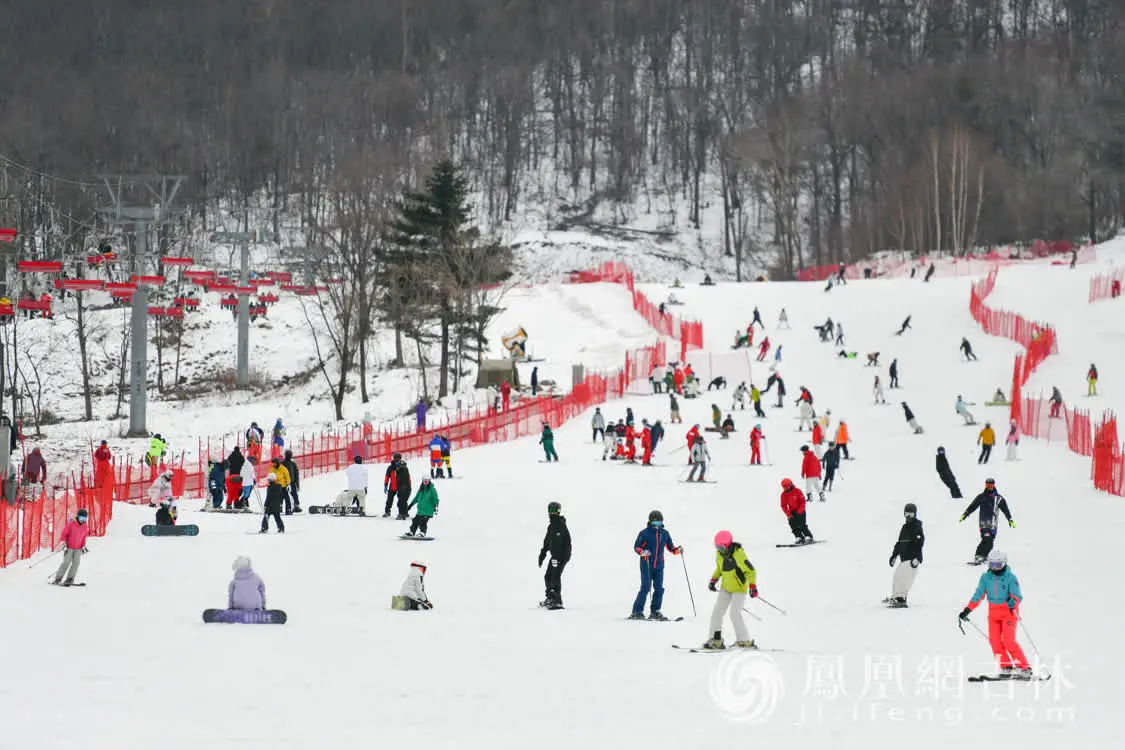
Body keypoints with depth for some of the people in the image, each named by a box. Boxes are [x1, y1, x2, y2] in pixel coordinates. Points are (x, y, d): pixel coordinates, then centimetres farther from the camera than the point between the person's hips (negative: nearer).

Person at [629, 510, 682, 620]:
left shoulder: (664, 533, 8)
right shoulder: (644, 533, -5)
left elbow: (670, 547, 16)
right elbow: (636, 547, -3)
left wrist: (678, 550, -4)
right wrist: (642, 552, -23)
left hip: (659, 565, 5)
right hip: (646, 564, -5)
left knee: (659, 589, 2)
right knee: (646, 587, -12)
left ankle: (655, 612, 11)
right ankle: (637, 611, -8)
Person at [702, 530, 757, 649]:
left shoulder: (738, 555, -24)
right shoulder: (719, 553, -2)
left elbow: (750, 571, -22)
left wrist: (753, 586, -33)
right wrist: (714, 580, 5)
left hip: (739, 588, -7)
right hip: (726, 588, 7)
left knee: (735, 614, -15)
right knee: (717, 612, 1)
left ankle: (744, 641, -5)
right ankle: (716, 640, 6)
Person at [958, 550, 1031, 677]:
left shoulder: (1010, 577, -10)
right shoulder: (986, 577, 3)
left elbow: (1017, 595, -15)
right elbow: (978, 595, 8)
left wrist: (1014, 601, -38)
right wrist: (967, 610, 4)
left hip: (1009, 611, -5)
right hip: (993, 613, 5)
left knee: (1008, 640, -16)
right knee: (994, 640, -7)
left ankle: (1025, 668, -14)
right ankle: (1006, 668, 0)